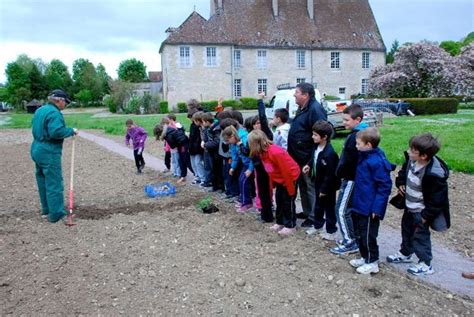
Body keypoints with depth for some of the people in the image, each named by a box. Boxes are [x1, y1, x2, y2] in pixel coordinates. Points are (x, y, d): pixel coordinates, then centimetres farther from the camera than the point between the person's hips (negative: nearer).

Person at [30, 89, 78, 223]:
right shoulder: (54, 113, -17)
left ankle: (46, 209, 30)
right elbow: (56, 132, -29)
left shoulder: (39, 110, 14)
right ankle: (56, 214, 1)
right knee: (54, 184, -3)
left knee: (43, 182, 18)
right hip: (49, 153, -10)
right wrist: (71, 131, -15)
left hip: (37, 150, 10)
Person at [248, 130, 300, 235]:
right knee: (279, 199, 13)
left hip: (291, 176, -8)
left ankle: (290, 226, 15)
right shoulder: (263, 152, -8)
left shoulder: (275, 152, -35)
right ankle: (280, 222, 27)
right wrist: (272, 184, 5)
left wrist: (290, 190, -20)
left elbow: (286, 172, -28)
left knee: (288, 201, 1)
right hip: (280, 178, 8)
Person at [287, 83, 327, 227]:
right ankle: (307, 211, 34)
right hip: (300, 157, 10)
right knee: (302, 185, 20)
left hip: (308, 158, -10)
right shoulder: (302, 108, 13)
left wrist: (314, 158, -24)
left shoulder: (315, 109, -19)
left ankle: (314, 217, 12)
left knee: (311, 187, 1)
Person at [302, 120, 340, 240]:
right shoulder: (316, 147, -3)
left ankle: (331, 231, 21)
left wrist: (324, 189, -20)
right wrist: (309, 165, -1)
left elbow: (330, 174, -26)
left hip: (328, 186, -9)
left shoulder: (329, 153, -30)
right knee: (318, 206, 22)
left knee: (329, 208, 7)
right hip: (318, 182, 9)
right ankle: (317, 226, 39)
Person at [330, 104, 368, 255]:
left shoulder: (354, 137, -21)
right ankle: (353, 238, 28)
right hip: (356, 177, 10)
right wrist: (342, 172, 13)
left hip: (351, 179, -10)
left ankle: (350, 243, 4)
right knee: (351, 209, 17)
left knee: (342, 210, -3)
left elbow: (347, 160, -24)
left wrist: (339, 173, -8)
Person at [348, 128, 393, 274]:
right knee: (359, 233, 20)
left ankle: (372, 262, 23)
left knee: (368, 235, 5)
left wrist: (377, 207, -20)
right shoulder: (364, 157, 5)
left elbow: (385, 186, -21)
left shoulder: (376, 162, -23)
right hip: (360, 205, 9)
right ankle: (365, 257, 36)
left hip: (370, 208, -9)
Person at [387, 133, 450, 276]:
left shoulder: (434, 174, -34)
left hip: (421, 210, -8)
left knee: (420, 235, 6)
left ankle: (425, 264, 27)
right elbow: (404, 171, 13)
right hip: (409, 206, 8)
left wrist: (425, 216, -18)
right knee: (407, 229, 25)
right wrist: (400, 183, -1)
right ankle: (405, 253, 47)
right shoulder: (411, 159, -12)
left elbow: (437, 199, -24)